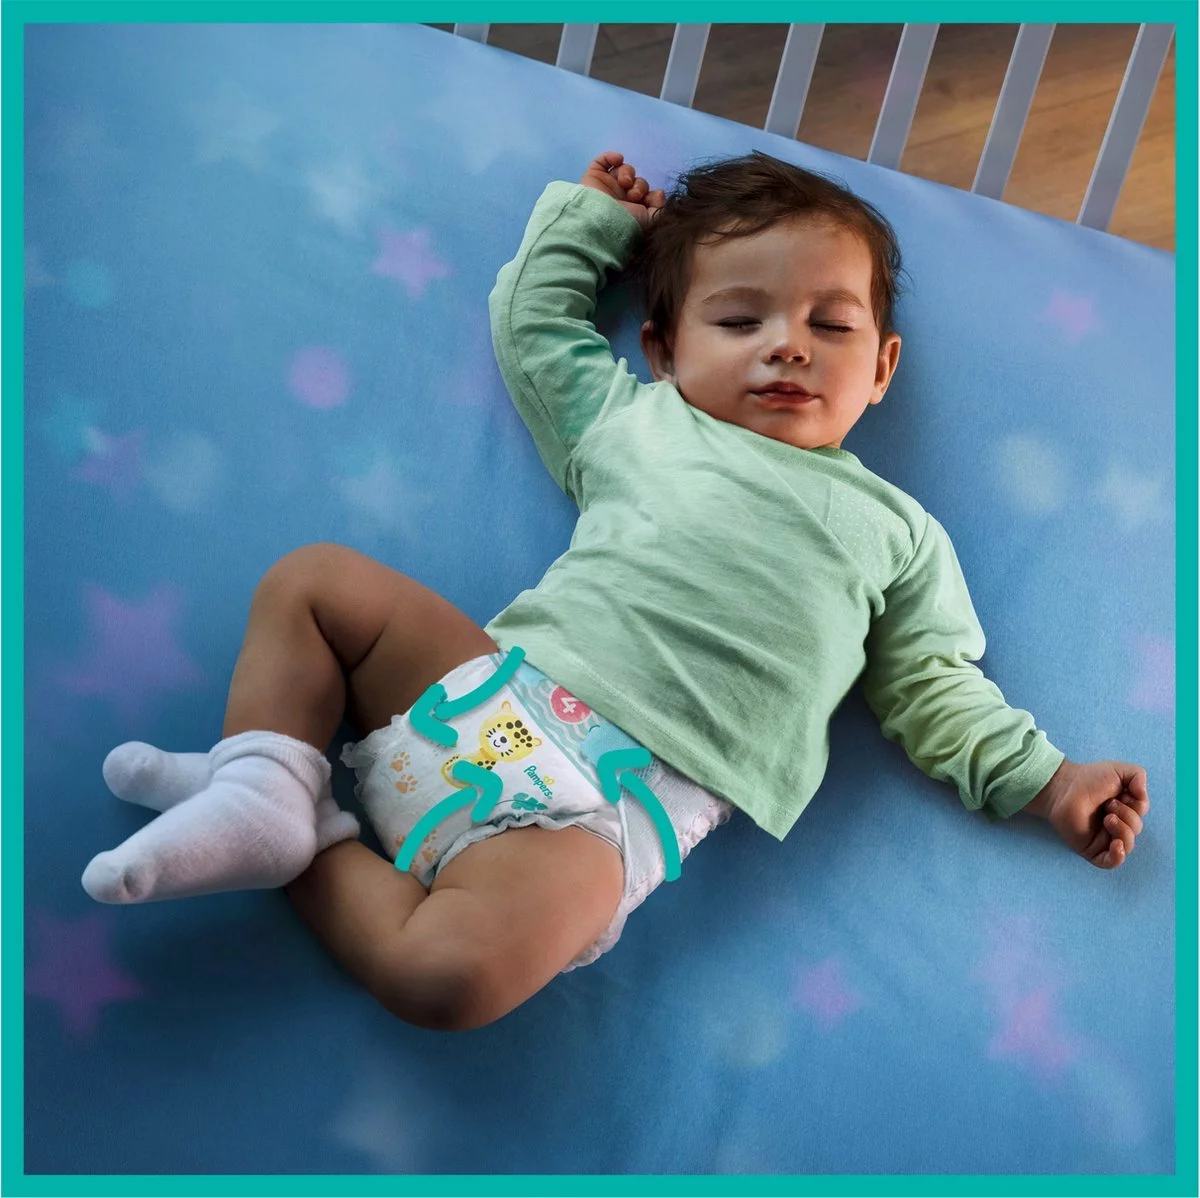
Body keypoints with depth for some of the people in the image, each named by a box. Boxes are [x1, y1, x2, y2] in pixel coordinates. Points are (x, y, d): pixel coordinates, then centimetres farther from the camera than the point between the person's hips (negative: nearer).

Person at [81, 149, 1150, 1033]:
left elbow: (934, 692, 17)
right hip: (499, 684, 4)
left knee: (454, 975, -28)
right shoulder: (634, 419, 20)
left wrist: (1046, 783, 8)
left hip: (623, 797, -4)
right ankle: (268, 787, -9)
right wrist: (588, 215, 34)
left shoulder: (895, 528, 16)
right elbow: (533, 325, 32)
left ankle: (317, 850, -4)